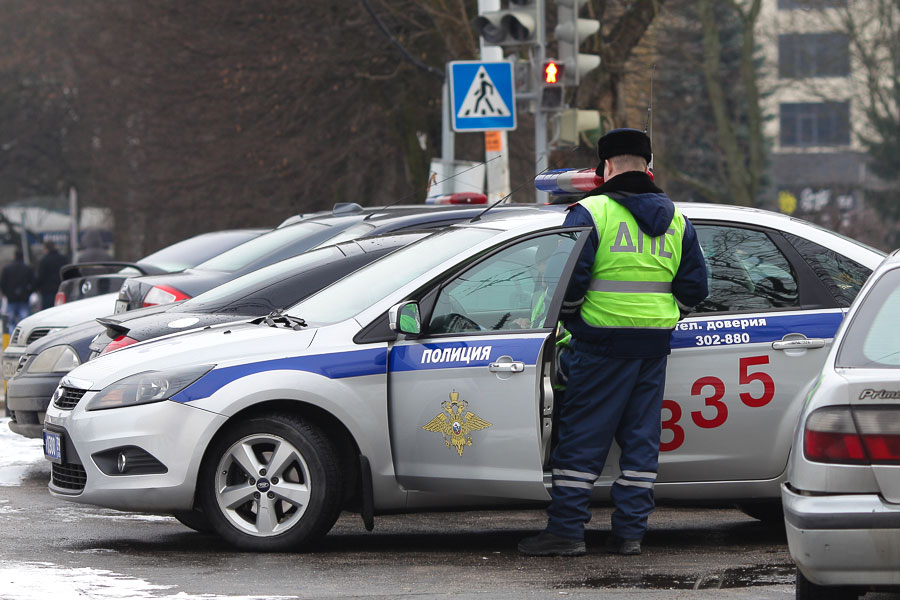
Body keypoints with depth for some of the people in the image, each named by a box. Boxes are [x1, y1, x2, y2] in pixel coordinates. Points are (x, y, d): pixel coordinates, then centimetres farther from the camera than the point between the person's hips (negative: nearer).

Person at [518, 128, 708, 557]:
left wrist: (571, 320, 6)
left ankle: (566, 529, -1)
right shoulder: (676, 221, 12)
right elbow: (694, 287, 13)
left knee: (582, 435, -1)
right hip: (655, 344, 5)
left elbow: (569, 280, -11)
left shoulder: (590, 213, -7)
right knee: (641, 438, 10)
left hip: (603, 340, -5)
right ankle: (630, 531, 9)